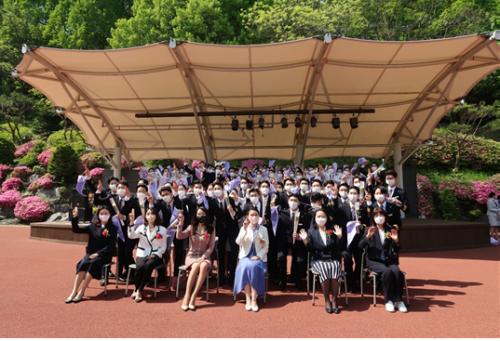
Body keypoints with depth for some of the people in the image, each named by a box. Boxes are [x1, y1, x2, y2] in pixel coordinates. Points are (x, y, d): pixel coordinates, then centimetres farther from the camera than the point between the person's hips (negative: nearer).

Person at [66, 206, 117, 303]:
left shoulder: (112, 229, -1)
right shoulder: (93, 226, 10)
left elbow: (111, 246, -8)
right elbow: (76, 230, 6)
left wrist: (98, 253, -18)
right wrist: (74, 218, -8)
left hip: (104, 255, -3)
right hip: (91, 253, 3)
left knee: (93, 264, -32)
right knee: (82, 264, -27)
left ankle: (81, 293, -28)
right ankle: (74, 292, -29)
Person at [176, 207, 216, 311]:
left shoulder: (211, 229, 3)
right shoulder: (192, 227, 4)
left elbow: (211, 247, -1)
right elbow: (179, 236, -10)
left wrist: (203, 257, -15)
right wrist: (180, 223, -17)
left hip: (204, 256, 0)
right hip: (192, 255, 0)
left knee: (204, 266, -35)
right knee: (196, 266, -34)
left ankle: (193, 297, -31)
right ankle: (187, 296, -29)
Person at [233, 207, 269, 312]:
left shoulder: (263, 229, 5)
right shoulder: (244, 228, 7)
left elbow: (266, 246, 3)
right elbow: (238, 242, -9)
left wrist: (258, 256, -13)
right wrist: (245, 230, -19)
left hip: (258, 257, -1)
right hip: (246, 256, 1)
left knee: (254, 267, -32)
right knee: (246, 267, -31)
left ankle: (254, 300, -28)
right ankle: (248, 299, -24)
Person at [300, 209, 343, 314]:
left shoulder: (332, 231, 11)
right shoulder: (311, 231, 8)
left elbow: (338, 249, 5)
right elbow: (310, 250, 0)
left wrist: (339, 237, -9)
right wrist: (305, 241, -16)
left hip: (332, 259, 1)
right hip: (318, 260, -1)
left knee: (334, 268, -31)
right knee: (324, 269, -32)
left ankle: (334, 300, -22)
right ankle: (327, 300, -19)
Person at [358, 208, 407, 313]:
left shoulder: (390, 230, 12)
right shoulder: (370, 230, 6)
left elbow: (396, 250, 9)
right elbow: (360, 246, -8)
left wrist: (396, 240, -10)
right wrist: (368, 236, -25)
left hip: (389, 260, 3)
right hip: (374, 261, -2)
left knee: (397, 271, -29)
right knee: (387, 271, -32)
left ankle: (398, 300, -14)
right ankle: (388, 300, -17)